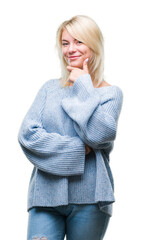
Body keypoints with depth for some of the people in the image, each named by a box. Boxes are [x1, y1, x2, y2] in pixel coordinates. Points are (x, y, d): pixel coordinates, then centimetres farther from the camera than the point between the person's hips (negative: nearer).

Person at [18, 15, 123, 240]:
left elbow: (98, 134, -14)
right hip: (46, 194, 2)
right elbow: (27, 133, -1)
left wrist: (83, 87, -5)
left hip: (89, 197, -1)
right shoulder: (50, 88, 11)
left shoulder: (111, 93, 4)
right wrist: (77, 148, -9)